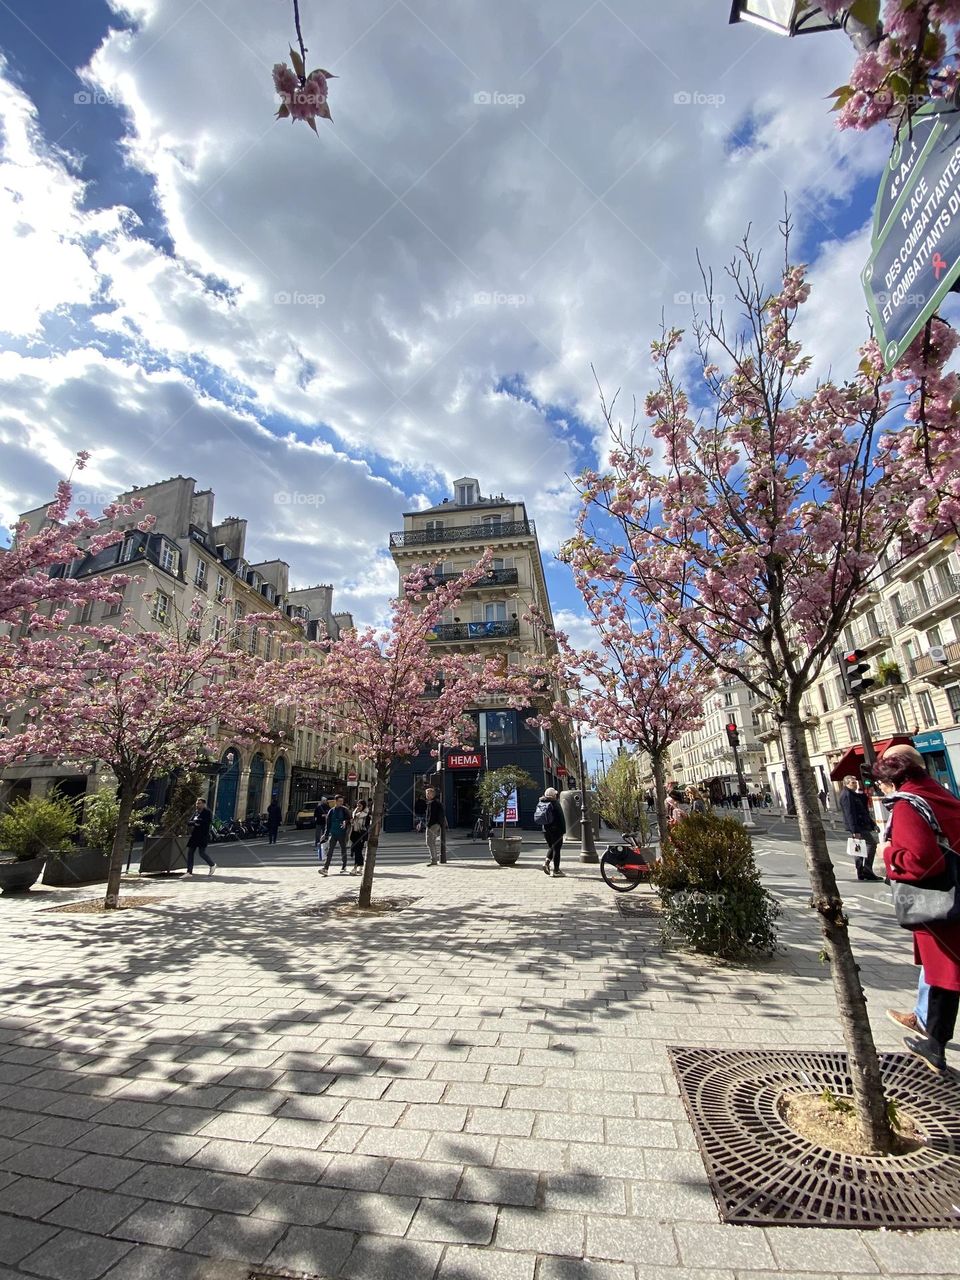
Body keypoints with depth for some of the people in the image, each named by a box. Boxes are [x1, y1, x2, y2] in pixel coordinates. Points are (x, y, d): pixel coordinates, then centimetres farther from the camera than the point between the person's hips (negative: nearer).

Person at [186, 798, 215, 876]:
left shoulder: (207, 813, -7)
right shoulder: (195, 812, 12)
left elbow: (203, 821, -20)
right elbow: (188, 822, 6)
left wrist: (194, 822, -9)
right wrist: (195, 822, -13)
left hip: (203, 836, -7)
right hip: (194, 836, 7)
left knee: (201, 852, -8)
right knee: (189, 852, 2)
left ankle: (212, 865, 14)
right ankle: (189, 872, 9)